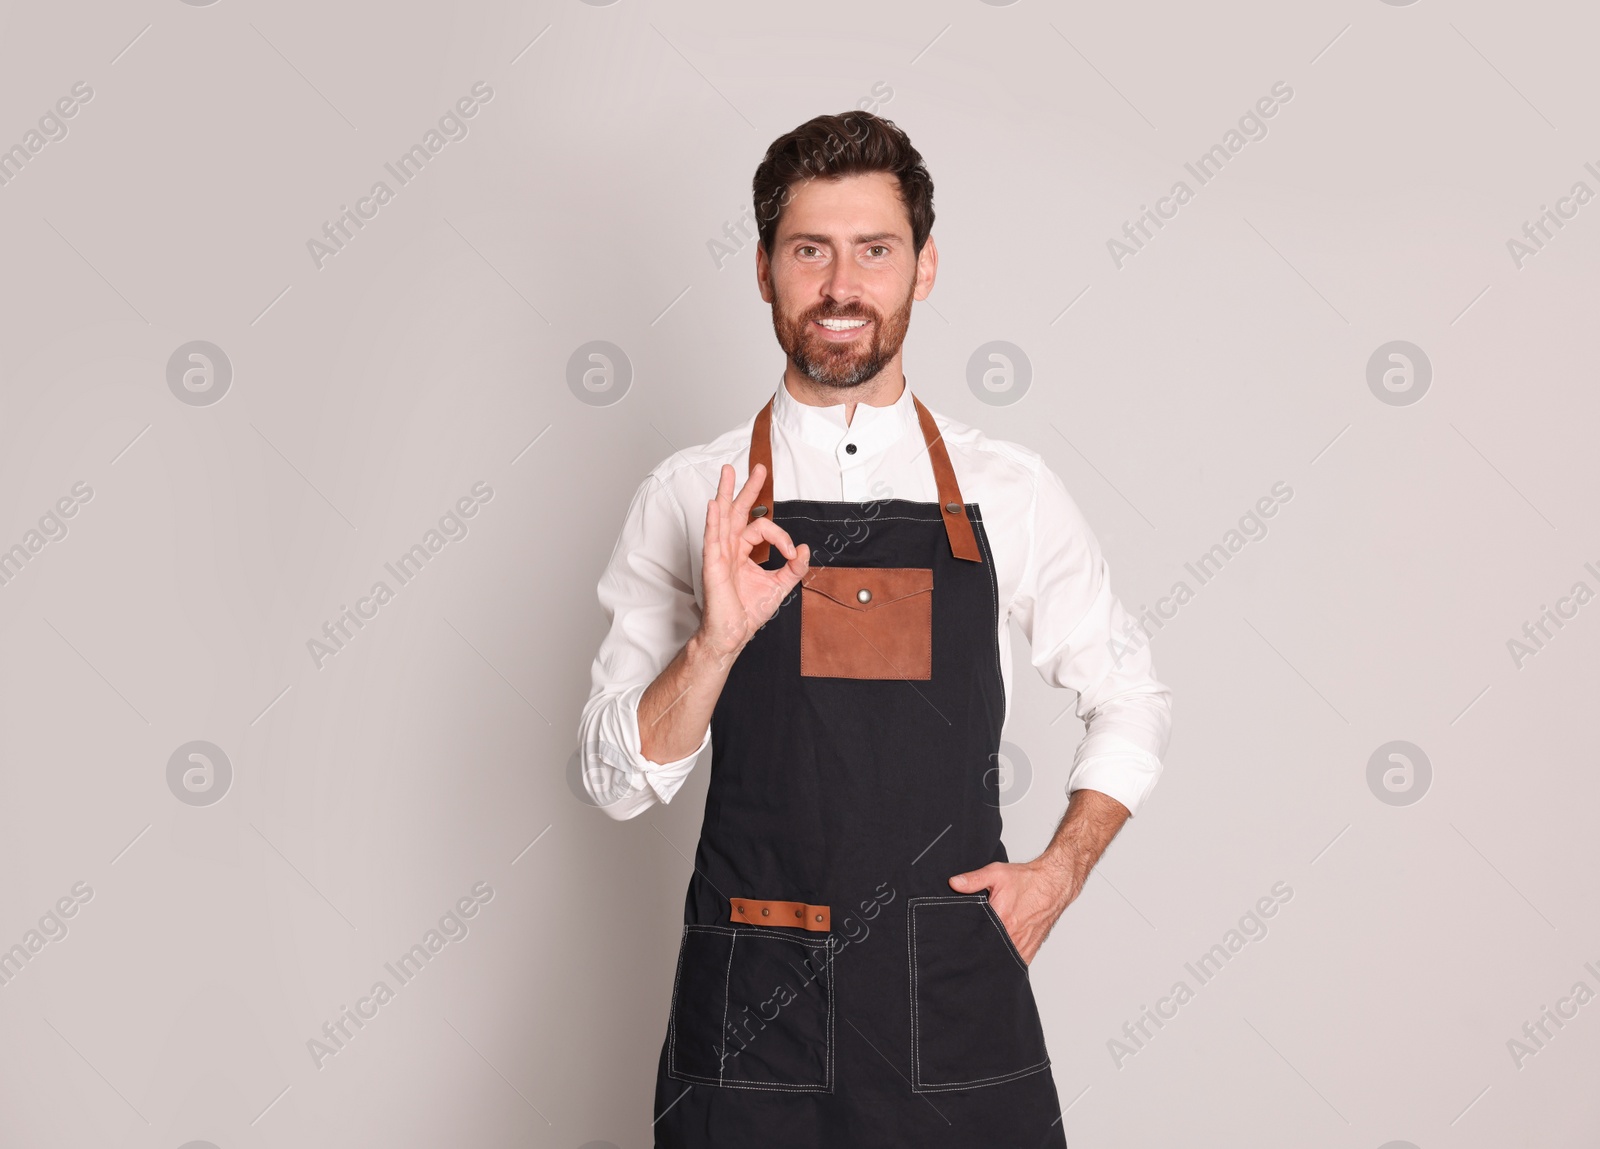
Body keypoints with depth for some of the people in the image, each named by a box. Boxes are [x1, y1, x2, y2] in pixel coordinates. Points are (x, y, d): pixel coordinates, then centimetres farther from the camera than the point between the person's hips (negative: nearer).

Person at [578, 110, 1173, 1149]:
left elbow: (1133, 701, 14)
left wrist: (1060, 872, 2)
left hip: (958, 1014, 1)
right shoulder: (688, 499, -1)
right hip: (751, 1013, 0)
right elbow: (618, 780, -2)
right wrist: (716, 643, -18)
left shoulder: (1010, 491, 2)